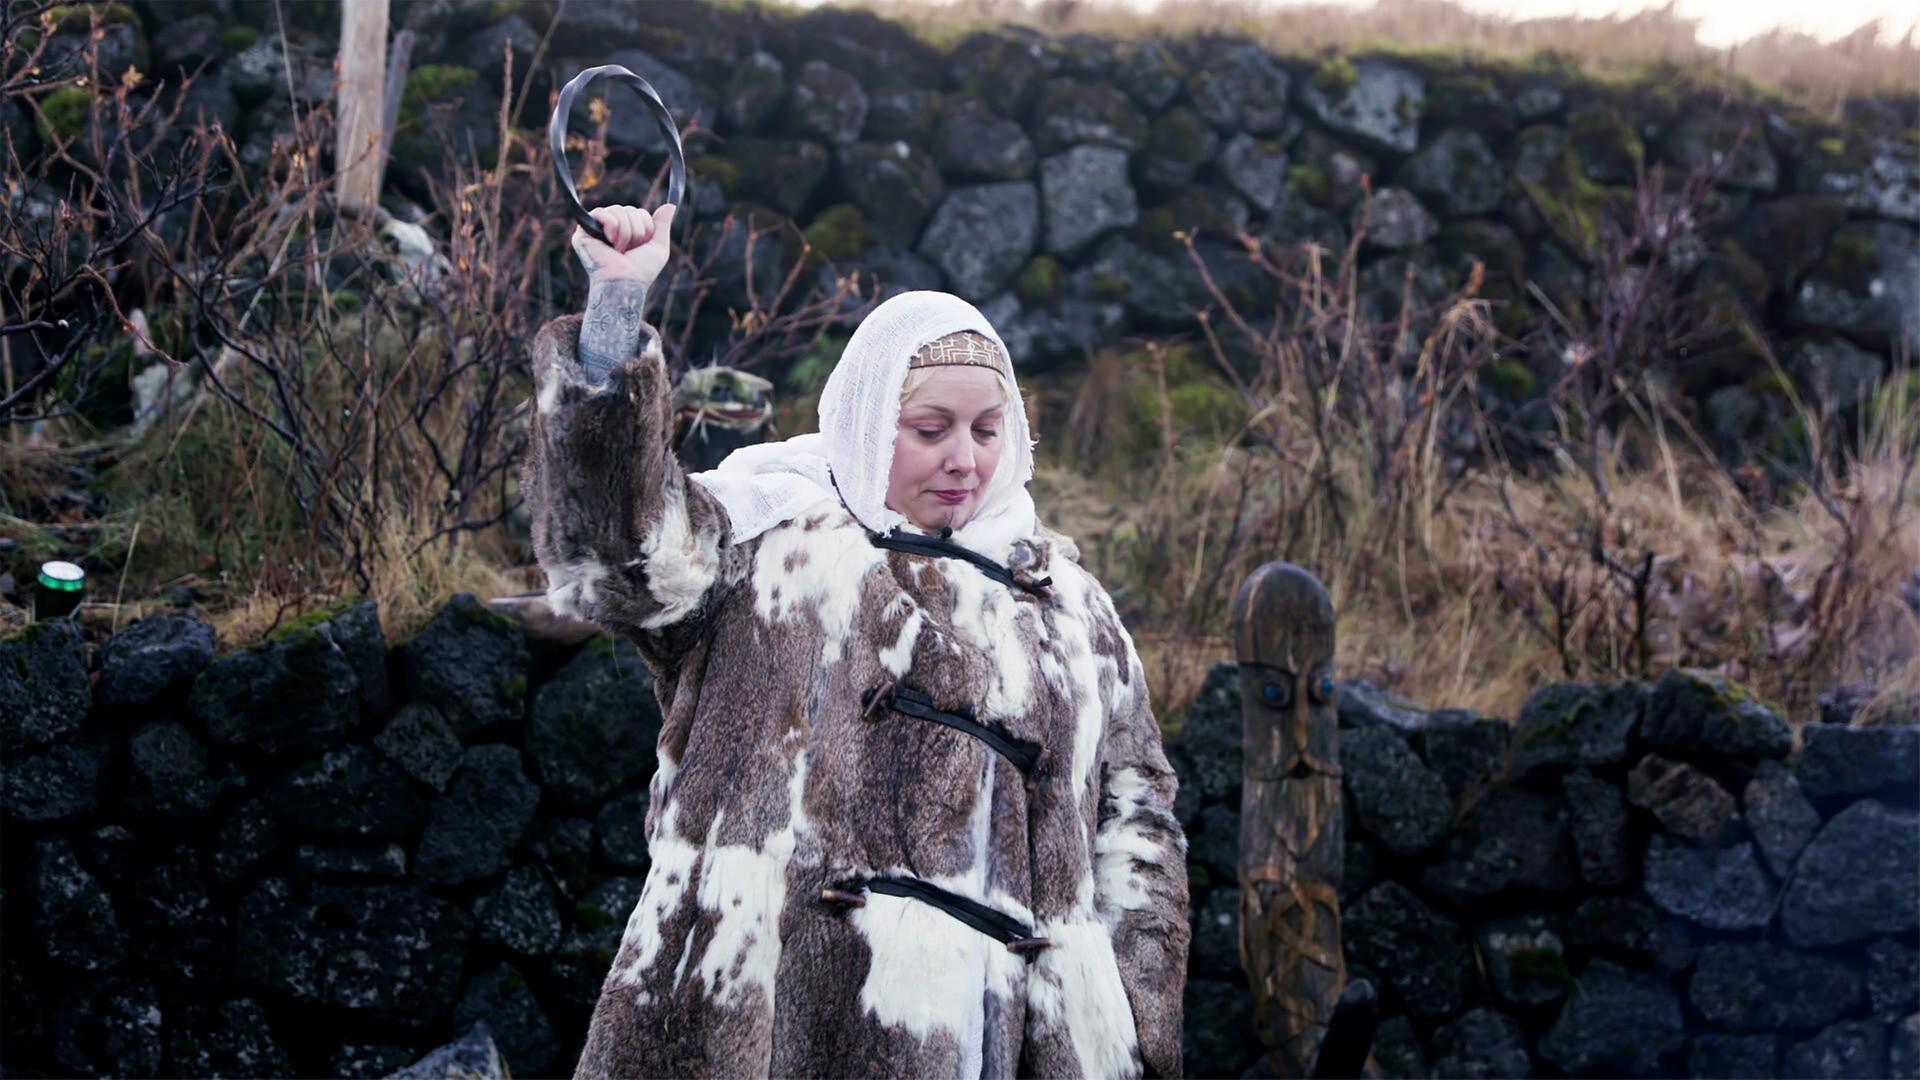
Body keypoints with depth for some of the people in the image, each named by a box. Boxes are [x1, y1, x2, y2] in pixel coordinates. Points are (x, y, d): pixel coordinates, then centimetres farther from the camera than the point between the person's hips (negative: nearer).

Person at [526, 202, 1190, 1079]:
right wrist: (615, 311, -15)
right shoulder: (765, 534, 12)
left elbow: (1138, 814, 23)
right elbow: (616, 553, -7)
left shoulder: (1065, 603, 23)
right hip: (787, 1007, -3)